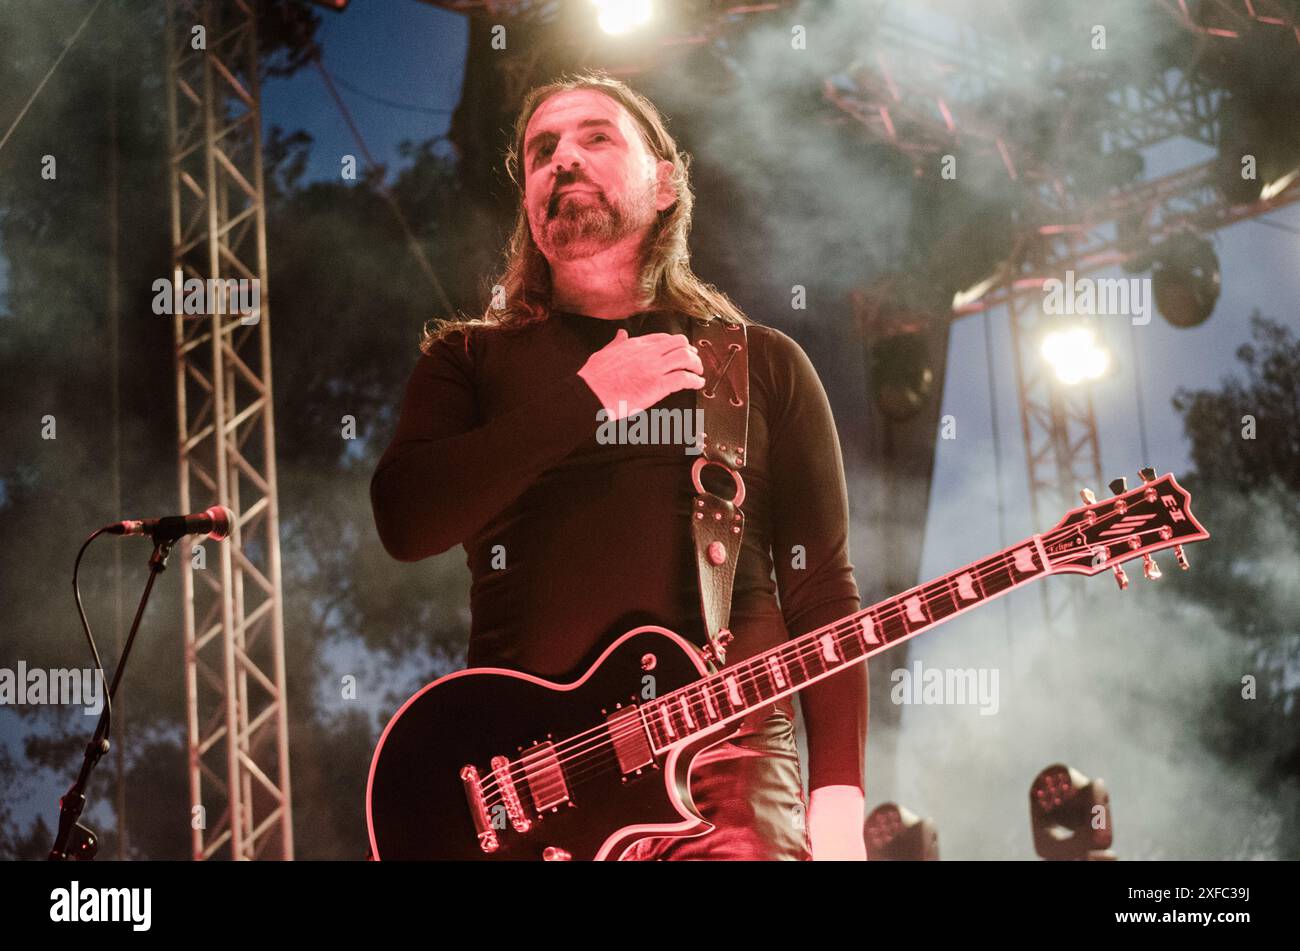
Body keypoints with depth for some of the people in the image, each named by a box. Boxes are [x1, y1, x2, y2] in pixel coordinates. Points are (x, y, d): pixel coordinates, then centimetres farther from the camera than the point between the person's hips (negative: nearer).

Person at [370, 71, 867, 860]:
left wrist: (839, 789, -4)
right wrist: (586, 400, -8)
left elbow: (824, 590, 7)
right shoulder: (469, 360, 13)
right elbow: (405, 521, -7)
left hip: (730, 764, 0)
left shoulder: (763, 365, 13)